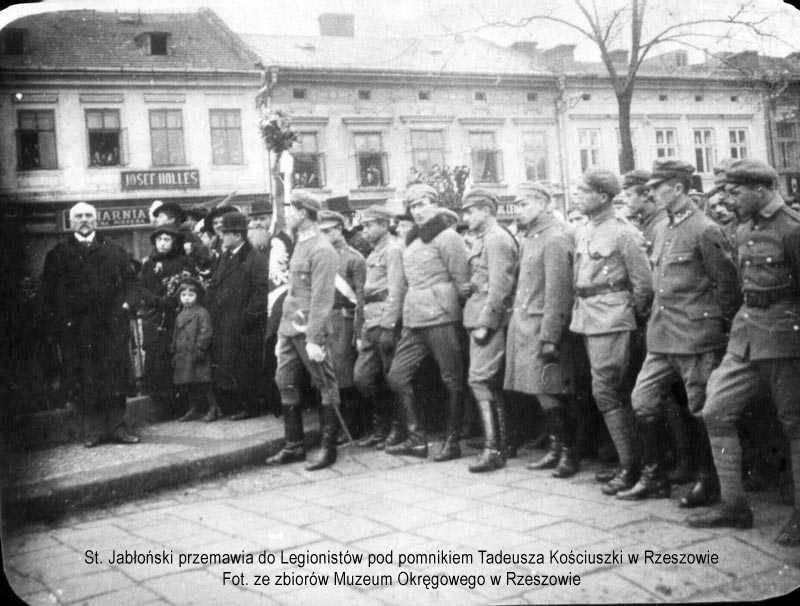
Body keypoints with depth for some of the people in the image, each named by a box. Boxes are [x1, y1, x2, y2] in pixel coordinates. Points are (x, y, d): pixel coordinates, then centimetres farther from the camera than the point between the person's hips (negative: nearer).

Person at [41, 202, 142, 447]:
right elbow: (49, 292, 5)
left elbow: (131, 280, 12)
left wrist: (129, 302, -5)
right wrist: (55, 324, -4)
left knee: (116, 378, 0)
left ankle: (116, 427, 7)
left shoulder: (115, 252, 13)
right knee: (83, 381, 1)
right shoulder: (58, 254, 9)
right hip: (76, 330, -1)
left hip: (112, 326, 1)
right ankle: (92, 430, 9)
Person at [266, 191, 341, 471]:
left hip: (309, 330, -9)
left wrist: (314, 338, -21)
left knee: (325, 386, 1)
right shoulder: (299, 246, 15)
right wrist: (282, 332, 17)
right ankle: (293, 445, 20)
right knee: (285, 383, 9)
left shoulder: (322, 250, -12)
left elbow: (322, 298, -17)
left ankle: (328, 448, 10)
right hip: (290, 329, 9)